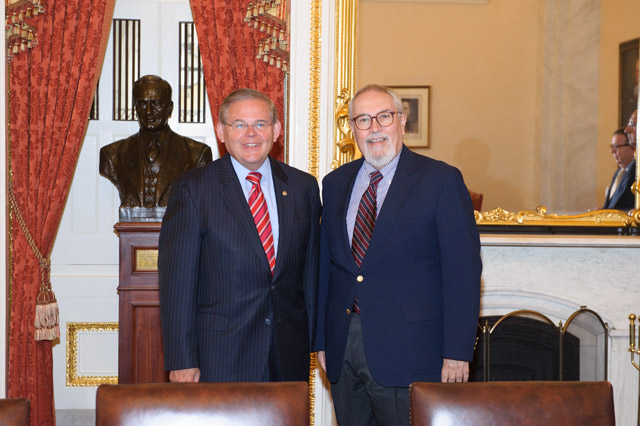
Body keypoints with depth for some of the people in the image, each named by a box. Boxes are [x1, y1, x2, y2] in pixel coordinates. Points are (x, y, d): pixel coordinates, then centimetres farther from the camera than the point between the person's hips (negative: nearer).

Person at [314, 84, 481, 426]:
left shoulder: (441, 181, -4)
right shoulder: (335, 184, 12)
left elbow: (462, 271, -8)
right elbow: (325, 266, 14)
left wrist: (457, 353, -12)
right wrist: (321, 340, 10)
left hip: (406, 354, -4)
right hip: (342, 347, 5)